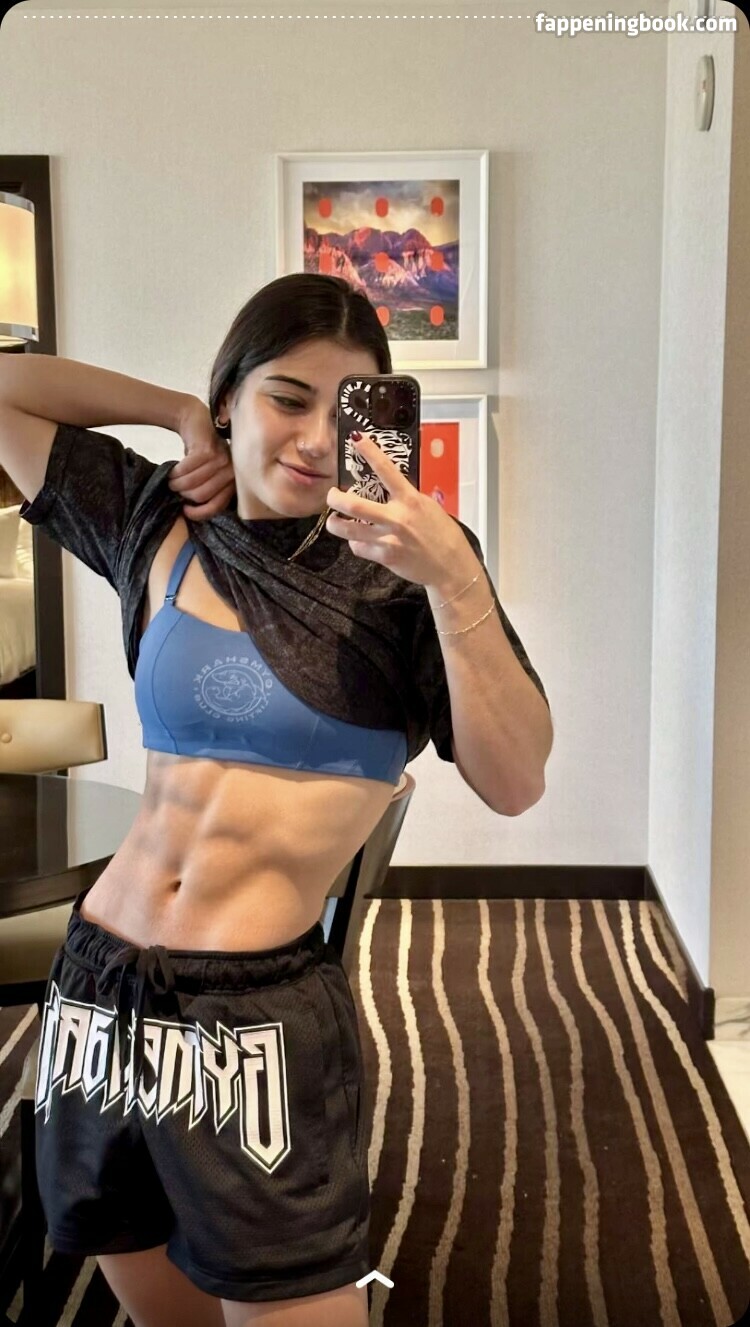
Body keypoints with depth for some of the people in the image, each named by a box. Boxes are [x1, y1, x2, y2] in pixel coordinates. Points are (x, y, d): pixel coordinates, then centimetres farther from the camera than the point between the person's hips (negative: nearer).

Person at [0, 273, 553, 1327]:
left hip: (260, 1020, -4)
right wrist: (180, 413, 5)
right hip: (95, 998, 4)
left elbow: (513, 784, -14)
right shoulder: (163, 530, 5)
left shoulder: (397, 566, -5)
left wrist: (455, 582, -25)